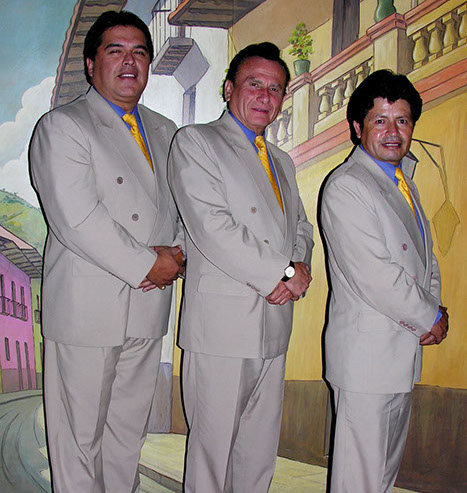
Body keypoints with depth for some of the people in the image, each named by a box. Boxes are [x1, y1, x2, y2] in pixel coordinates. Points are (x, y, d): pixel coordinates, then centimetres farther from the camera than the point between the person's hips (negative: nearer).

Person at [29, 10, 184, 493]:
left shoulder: (164, 131, 15)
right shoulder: (61, 126, -6)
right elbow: (76, 218, -17)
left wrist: (177, 251, -6)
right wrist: (148, 264, -15)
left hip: (148, 308, 6)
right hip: (87, 305, -6)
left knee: (130, 426, 17)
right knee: (79, 433, 7)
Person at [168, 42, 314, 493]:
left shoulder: (282, 162, 21)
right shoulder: (194, 142, -3)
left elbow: (301, 227, 21)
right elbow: (211, 227, -15)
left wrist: (301, 266, -3)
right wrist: (282, 272, -13)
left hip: (274, 323, 7)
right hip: (222, 324, -7)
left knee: (261, 451, 15)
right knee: (212, 445, 3)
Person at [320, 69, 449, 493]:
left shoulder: (403, 181, 15)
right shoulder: (346, 187, -16)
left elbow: (425, 256, 20)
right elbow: (374, 277, -21)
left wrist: (435, 308, 2)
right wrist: (430, 319, -10)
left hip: (405, 349, 9)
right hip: (368, 352, -9)